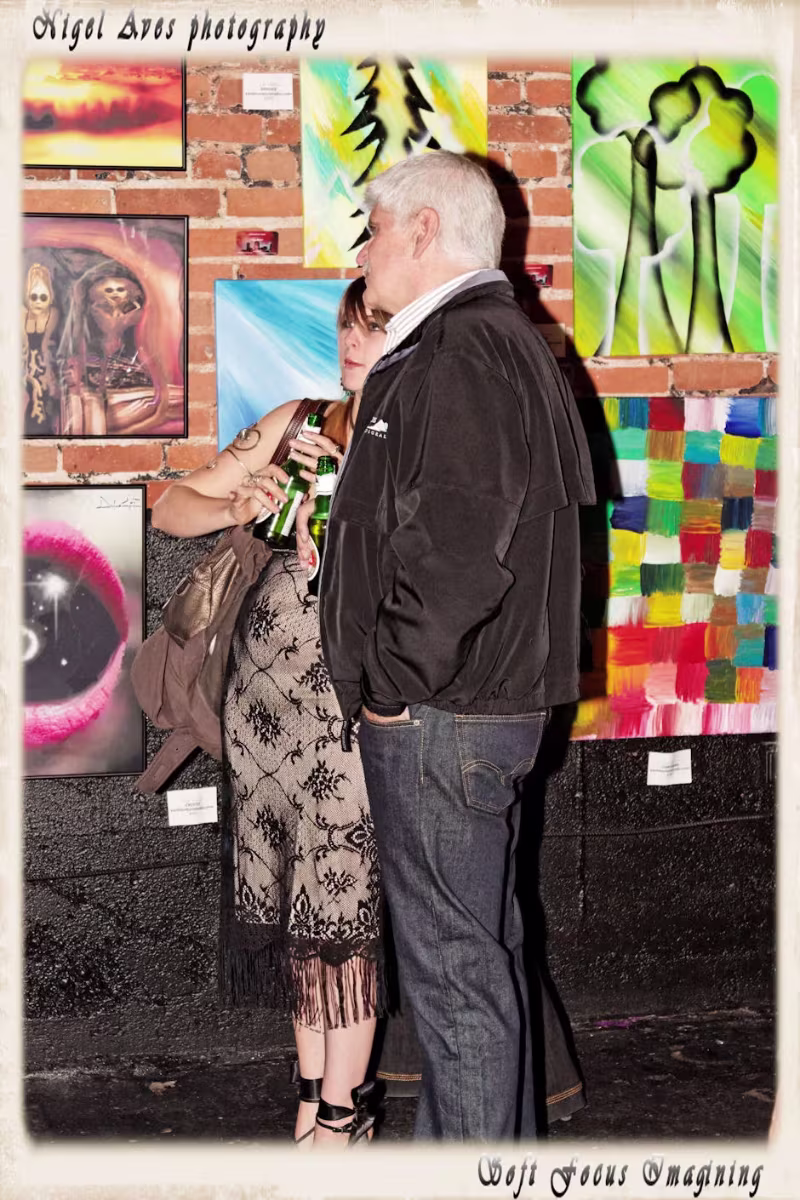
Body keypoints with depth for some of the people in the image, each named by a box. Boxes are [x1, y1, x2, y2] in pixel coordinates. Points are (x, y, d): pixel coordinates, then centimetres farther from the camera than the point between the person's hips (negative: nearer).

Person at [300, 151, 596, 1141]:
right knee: (484, 946, 19)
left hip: (440, 715, -11)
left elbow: (459, 546, -25)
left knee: (452, 966, -3)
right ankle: (504, 1143, 31)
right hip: (488, 705, 11)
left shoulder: (463, 352, -16)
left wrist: (394, 684, -17)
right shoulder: (503, 342, 17)